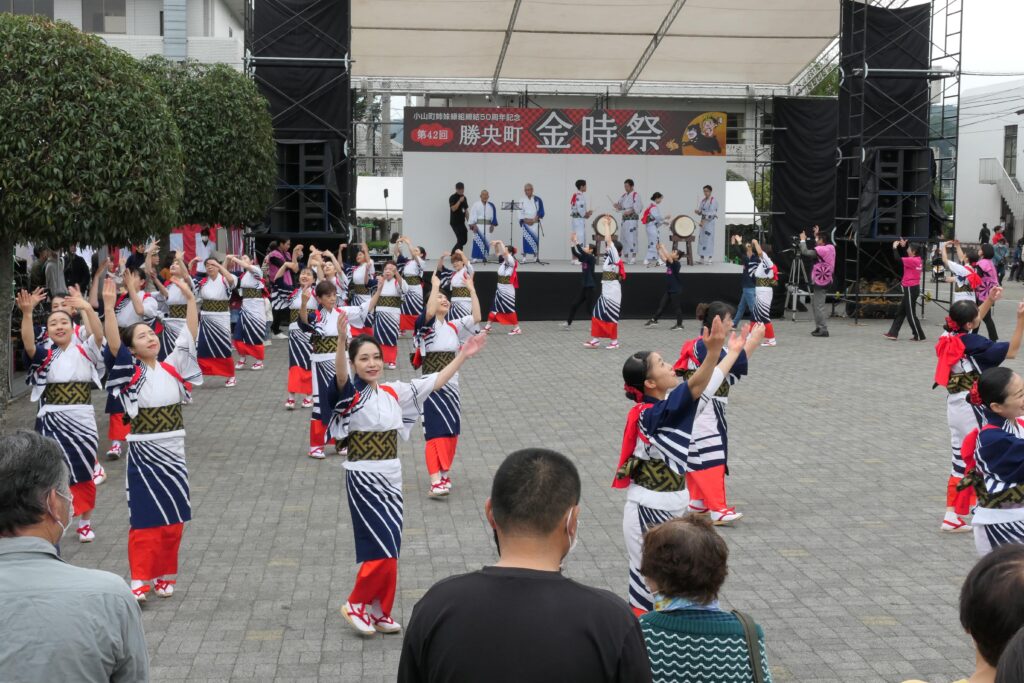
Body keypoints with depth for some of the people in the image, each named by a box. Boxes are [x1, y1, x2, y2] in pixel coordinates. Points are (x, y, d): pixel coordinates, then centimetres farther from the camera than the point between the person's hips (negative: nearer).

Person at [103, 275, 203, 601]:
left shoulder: (172, 367, 4)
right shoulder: (131, 373, -7)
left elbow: (190, 335, 0)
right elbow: (113, 344, -21)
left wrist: (190, 298, -8)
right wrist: (109, 307, -33)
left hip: (173, 451, 4)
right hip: (144, 453, -4)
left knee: (173, 518, 11)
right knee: (145, 519, -4)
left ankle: (165, 576, 23)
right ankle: (139, 582, 0)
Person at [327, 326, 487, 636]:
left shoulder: (393, 391, 8)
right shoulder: (350, 394, -10)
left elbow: (434, 382, 17)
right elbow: (340, 375, -33)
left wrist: (463, 355, 14)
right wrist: (341, 339, -50)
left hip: (391, 476, 6)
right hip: (363, 478, -6)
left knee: (388, 549, 10)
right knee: (383, 548, -11)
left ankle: (379, 613, 21)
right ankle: (355, 605, 7)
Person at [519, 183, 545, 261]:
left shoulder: (537, 200, 4)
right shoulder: (522, 200, 7)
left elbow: (541, 212, 1)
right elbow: (520, 212, 4)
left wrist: (534, 220, -10)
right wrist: (525, 220, -10)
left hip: (535, 222, -1)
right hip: (526, 222, 1)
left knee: (535, 238, -8)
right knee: (526, 239, -5)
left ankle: (536, 256, -6)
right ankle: (524, 256, -5)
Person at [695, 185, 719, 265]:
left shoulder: (714, 201, -9)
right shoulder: (703, 201, 13)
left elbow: (711, 213, -16)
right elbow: (700, 211, 14)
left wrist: (704, 221, -21)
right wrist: (698, 212, -9)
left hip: (710, 222, -7)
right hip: (703, 221, 7)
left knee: (709, 239, -9)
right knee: (701, 238, 5)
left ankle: (709, 259, -7)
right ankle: (702, 258, 9)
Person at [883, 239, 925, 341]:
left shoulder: (912, 261, -19)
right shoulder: (917, 260, 8)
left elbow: (898, 258, -21)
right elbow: (905, 257, 24)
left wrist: (895, 247, -7)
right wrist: (903, 246, 15)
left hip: (911, 289, -10)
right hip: (912, 288, 10)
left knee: (910, 314, -2)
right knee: (901, 311, 12)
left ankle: (919, 336, 5)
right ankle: (893, 333, 16)